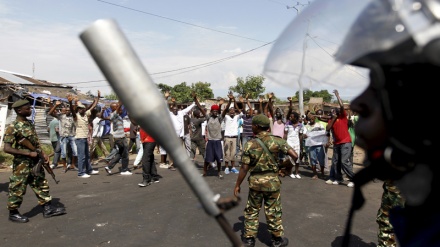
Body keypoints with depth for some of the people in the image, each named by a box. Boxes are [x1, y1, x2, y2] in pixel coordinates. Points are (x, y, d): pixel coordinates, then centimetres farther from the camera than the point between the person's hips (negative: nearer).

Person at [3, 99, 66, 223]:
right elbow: (7, 148, -19)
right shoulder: (12, 127, -15)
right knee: (18, 189, 5)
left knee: (42, 185, 11)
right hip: (22, 164, -7)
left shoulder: (30, 123, 7)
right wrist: (29, 153, -20)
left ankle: (47, 208, 20)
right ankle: (13, 213, 22)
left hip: (35, 162, 7)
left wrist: (43, 154, 4)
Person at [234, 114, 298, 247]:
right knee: (273, 211, 13)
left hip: (255, 181, 0)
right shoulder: (277, 141, -8)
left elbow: (244, 168, -9)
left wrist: (237, 185, 0)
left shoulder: (250, 144, -9)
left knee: (252, 210, 15)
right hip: (272, 181, 0)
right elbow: (295, 155, -12)